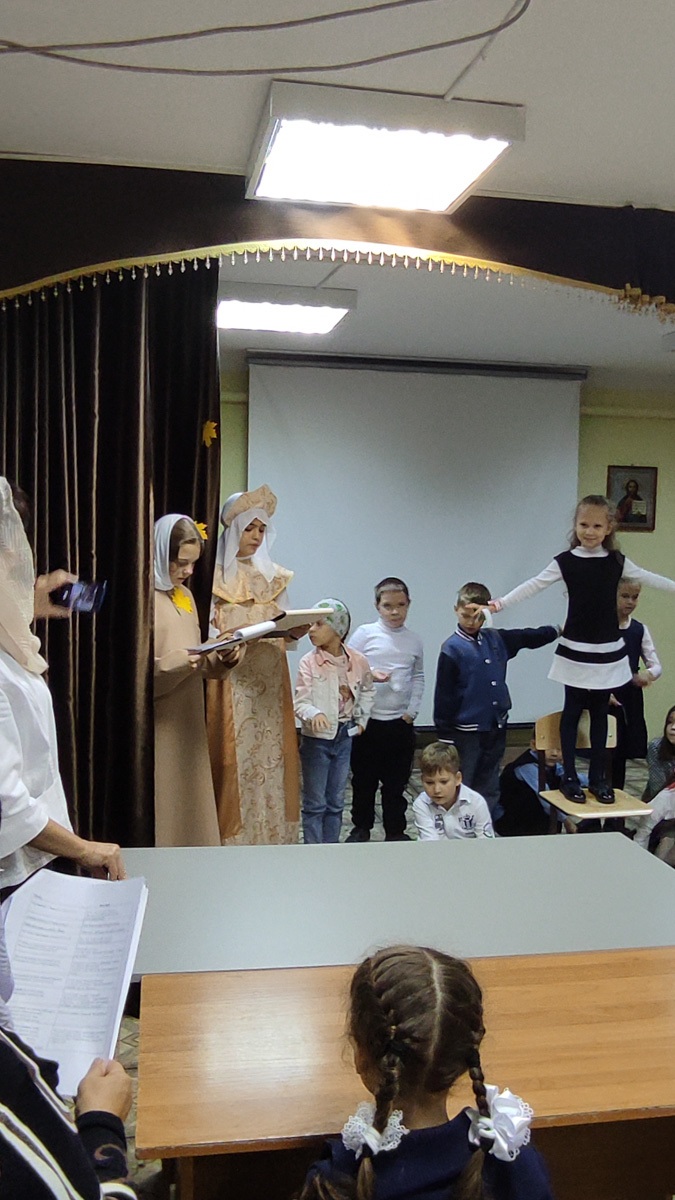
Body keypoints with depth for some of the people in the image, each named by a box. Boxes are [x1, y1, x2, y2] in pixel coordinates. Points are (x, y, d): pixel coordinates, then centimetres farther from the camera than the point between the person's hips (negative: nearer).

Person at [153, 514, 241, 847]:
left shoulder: (185, 595, 14)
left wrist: (220, 658, -2)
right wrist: (169, 665, -28)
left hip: (188, 722, 8)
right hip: (157, 728, -7)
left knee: (190, 804, 11)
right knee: (161, 810, -4)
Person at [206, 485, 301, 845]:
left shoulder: (273, 575, 13)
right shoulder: (215, 576, -1)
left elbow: (282, 630, 14)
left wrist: (297, 630, -7)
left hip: (270, 681, 4)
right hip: (233, 681, -4)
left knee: (272, 755, 5)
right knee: (236, 758, -5)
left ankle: (271, 834, 15)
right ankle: (234, 836, 4)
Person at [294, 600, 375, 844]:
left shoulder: (358, 661, -3)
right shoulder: (308, 663, -13)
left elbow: (368, 691, 17)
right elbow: (300, 702, -18)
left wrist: (361, 719, 10)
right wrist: (314, 714, -39)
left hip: (345, 737, 4)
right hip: (316, 738, -3)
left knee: (336, 802, 14)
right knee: (315, 803, 4)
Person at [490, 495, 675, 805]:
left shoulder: (617, 562, 1)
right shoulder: (565, 561, -7)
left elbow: (649, 579, 11)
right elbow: (534, 584, -13)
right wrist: (501, 602, -23)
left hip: (608, 651, 2)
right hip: (575, 651, -2)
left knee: (600, 712, 10)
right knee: (572, 711, 7)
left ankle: (597, 777, 19)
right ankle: (569, 777, 14)